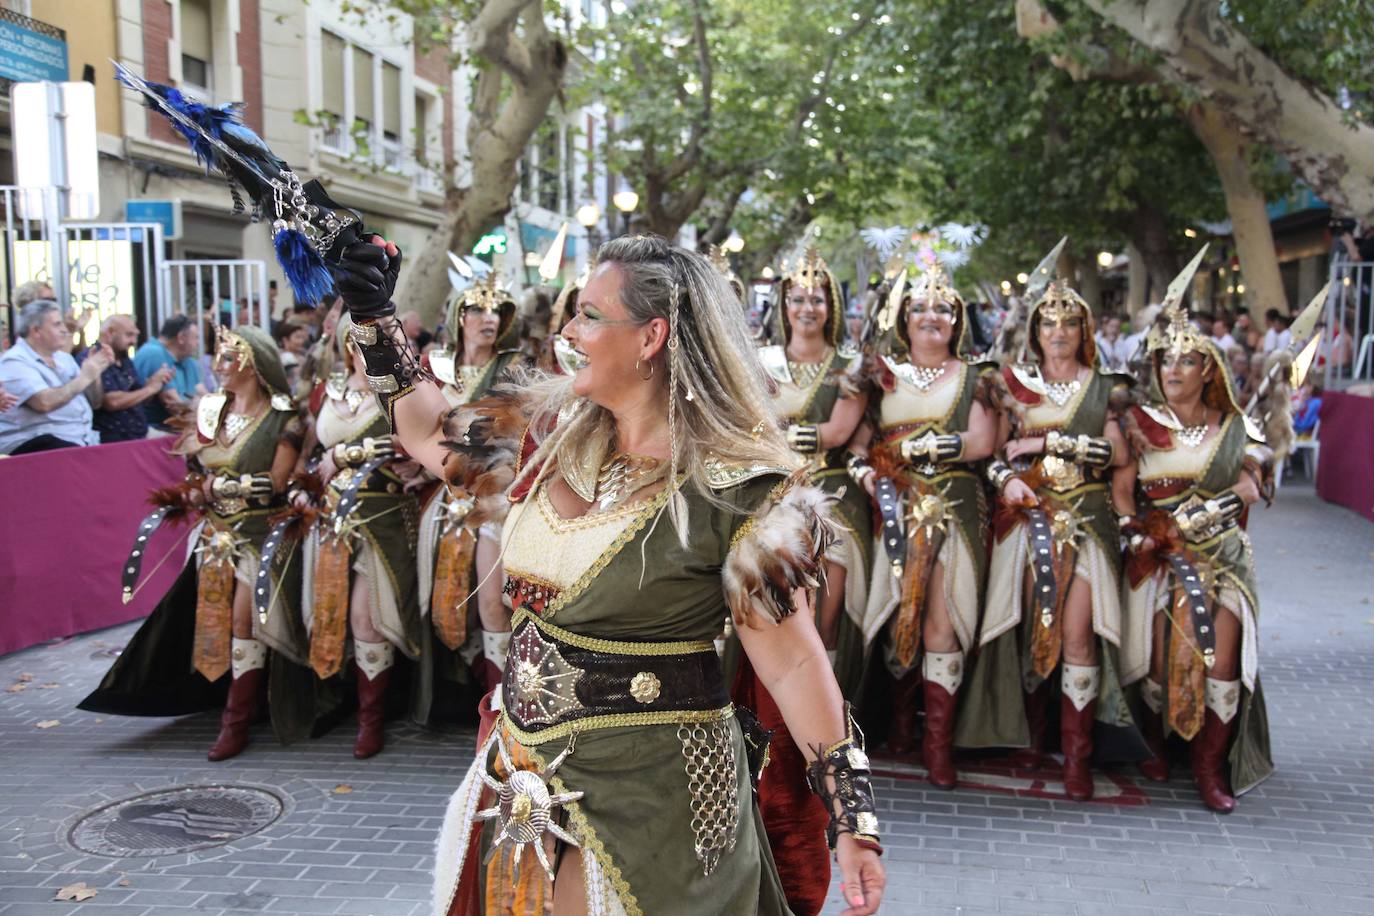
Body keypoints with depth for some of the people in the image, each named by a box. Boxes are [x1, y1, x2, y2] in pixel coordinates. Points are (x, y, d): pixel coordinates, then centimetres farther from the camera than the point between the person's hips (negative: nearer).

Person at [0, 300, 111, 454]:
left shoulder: (63, 358, 17)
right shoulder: (15, 362, -6)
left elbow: (93, 402, 19)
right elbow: (45, 402, -22)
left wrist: (95, 372, 2)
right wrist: (84, 378, -12)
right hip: (37, 442, -7)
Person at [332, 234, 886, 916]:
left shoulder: (736, 485, -18)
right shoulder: (554, 432, 1)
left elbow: (792, 661, -16)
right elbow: (432, 437, 16)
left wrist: (852, 819, -16)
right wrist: (376, 322, 12)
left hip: (651, 798, -6)